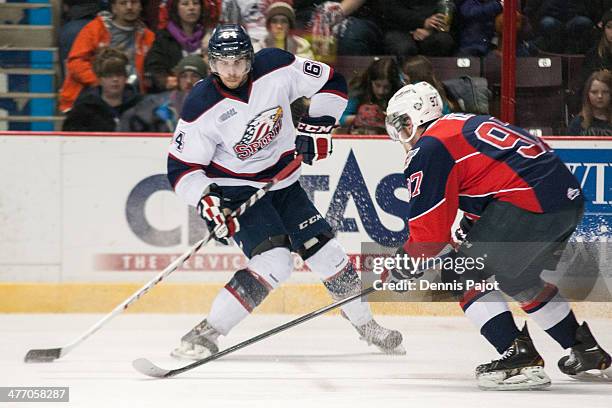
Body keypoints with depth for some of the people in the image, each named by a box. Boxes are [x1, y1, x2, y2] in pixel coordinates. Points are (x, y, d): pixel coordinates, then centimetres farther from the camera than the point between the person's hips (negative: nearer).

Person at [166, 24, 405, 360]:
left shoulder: (277, 69, -16)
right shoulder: (202, 107, -22)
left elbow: (331, 83, -1)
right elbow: (182, 168, -17)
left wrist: (318, 125, -9)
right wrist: (208, 204, -30)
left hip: (282, 181, 5)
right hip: (235, 190, -5)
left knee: (324, 250, 7)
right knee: (274, 263, -23)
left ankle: (366, 324, 28)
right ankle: (205, 335, -20)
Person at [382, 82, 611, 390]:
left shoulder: (429, 148, -1)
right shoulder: (468, 125, 27)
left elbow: (430, 229, -3)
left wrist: (403, 267, 12)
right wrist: (469, 243, 31)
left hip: (530, 201, -10)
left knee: (465, 275, 0)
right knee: (518, 278, 28)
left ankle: (518, 356, -7)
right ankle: (587, 353, 35)